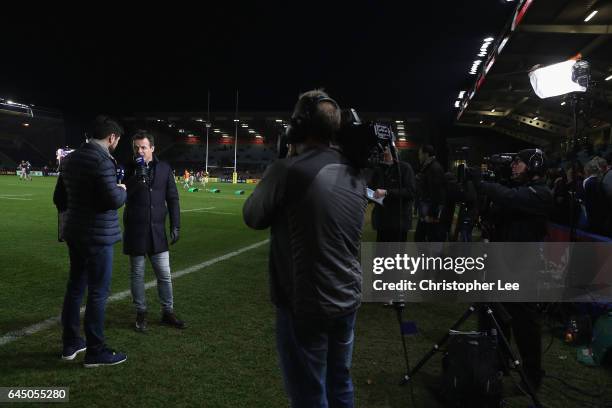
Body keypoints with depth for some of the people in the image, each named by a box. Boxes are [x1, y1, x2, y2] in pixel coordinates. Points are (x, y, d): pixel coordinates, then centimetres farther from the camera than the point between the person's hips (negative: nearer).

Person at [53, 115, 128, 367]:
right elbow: (113, 200, -23)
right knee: (98, 292, -1)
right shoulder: (102, 160, -17)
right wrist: (122, 190, -2)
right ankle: (95, 351, 8)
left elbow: (59, 197, 18)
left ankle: (70, 344, 28)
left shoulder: (71, 158, 11)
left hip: (75, 233, 9)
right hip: (98, 235, -9)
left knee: (75, 287, 17)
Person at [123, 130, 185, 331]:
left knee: (165, 275, 6)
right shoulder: (128, 169, -2)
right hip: (135, 231, -1)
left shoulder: (164, 168, 3)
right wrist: (138, 175, -22)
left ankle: (167, 312, 21)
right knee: (137, 274, 9)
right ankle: (141, 313, 24)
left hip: (157, 230, 1)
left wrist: (175, 225, 1)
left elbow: (172, 198, 5)